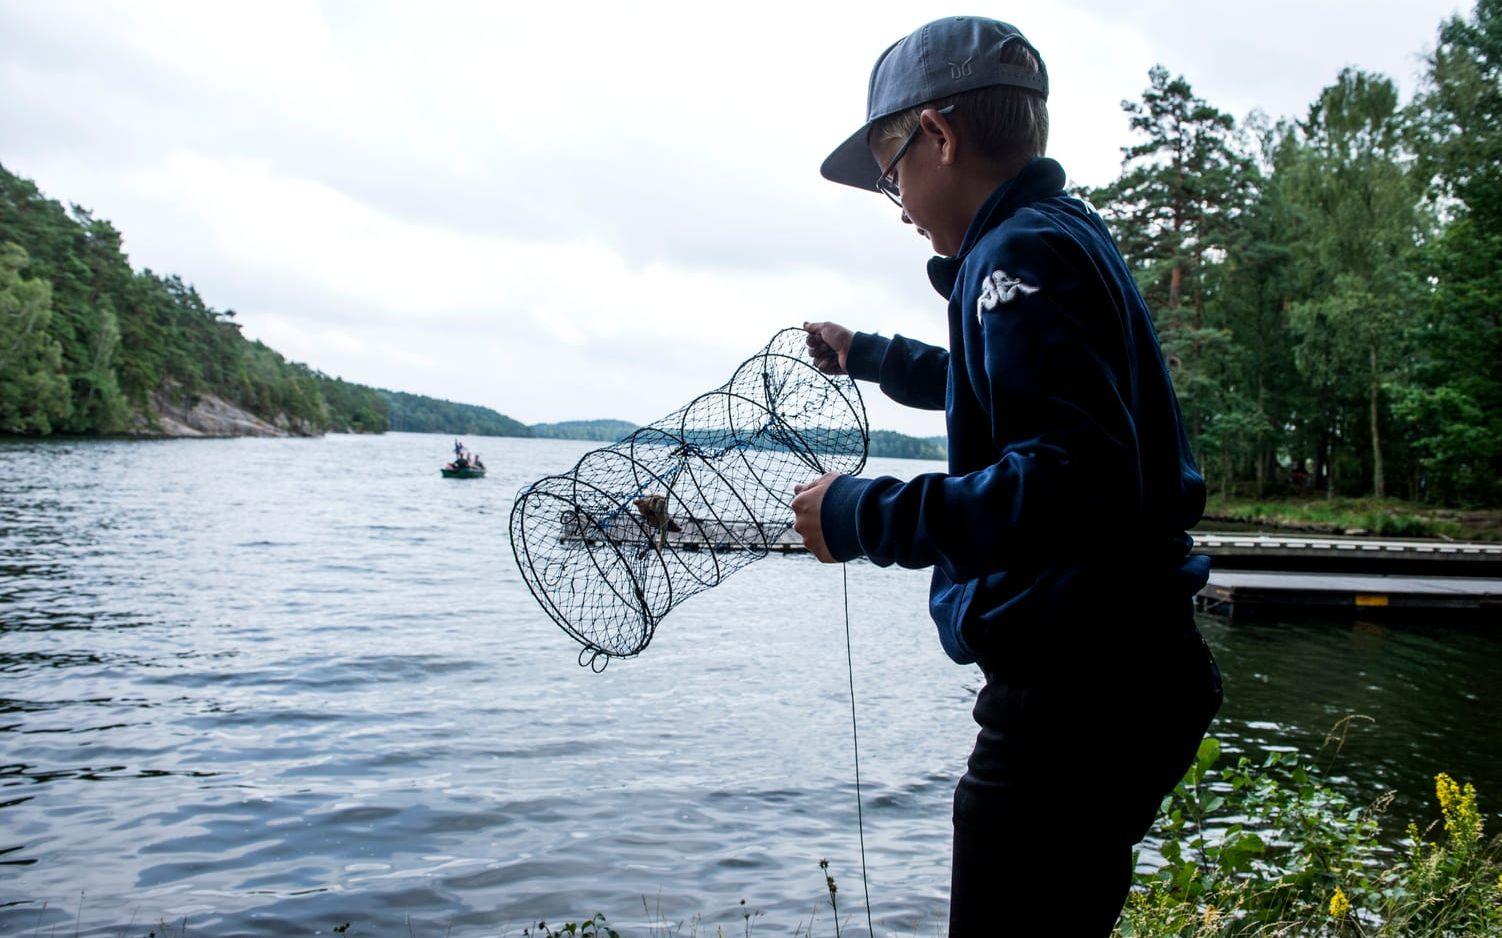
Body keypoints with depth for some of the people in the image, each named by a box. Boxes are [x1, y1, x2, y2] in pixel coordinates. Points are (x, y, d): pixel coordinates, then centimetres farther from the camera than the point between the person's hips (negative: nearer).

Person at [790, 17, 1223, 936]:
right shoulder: (1069, 237, 17)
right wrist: (871, 356, 49)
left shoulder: (1022, 253, -15)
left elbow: (1075, 476, -29)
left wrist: (866, 516, -21)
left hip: (1074, 694, -11)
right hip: (1129, 676, 11)